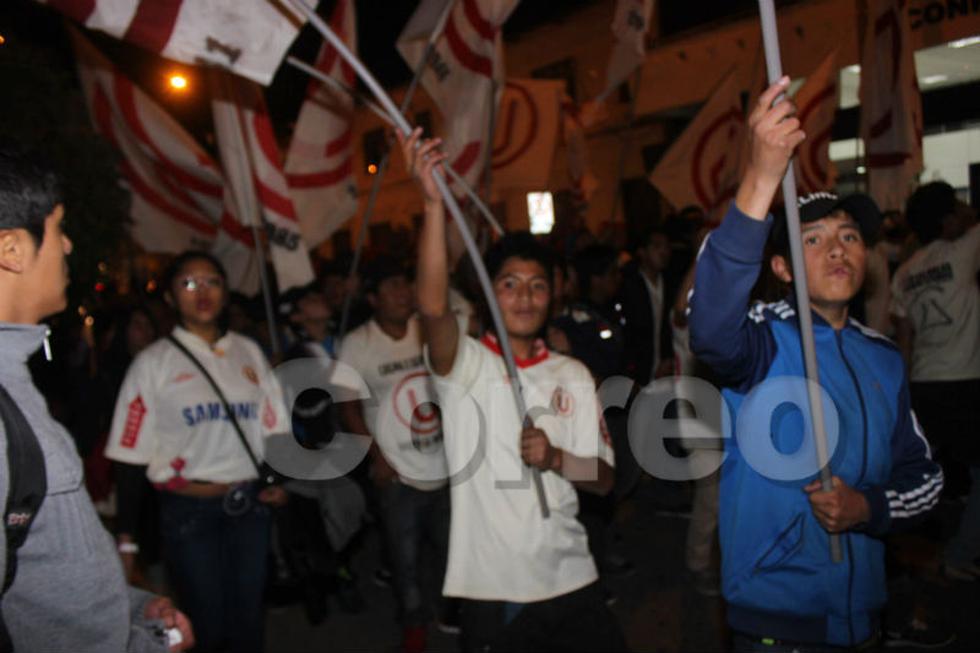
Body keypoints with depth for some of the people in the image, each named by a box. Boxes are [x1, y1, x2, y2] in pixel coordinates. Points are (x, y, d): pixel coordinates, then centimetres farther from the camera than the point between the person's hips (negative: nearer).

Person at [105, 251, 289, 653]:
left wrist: (279, 480, -1)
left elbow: (273, 427, 14)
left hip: (250, 506, 4)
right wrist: (126, 540, -7)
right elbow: (132, 457, -6)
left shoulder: (249, 352, 8)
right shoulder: (153, 362, -3)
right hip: (189, 512, -3)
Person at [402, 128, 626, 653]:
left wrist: (555, 459, -14)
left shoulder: (574, 376, 6)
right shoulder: (464, 365, -7)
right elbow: (433, 308, -28)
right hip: (490, 590, -3)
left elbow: (602, 478, 6)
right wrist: (433, 199, -34)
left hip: (571, 583, 4)